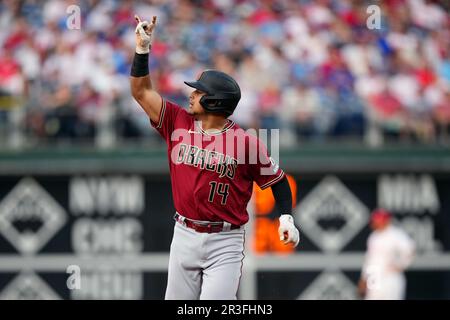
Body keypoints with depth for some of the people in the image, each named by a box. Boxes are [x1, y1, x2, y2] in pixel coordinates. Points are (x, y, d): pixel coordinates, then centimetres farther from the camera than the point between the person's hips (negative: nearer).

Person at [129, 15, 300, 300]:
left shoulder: (246, 142, -8)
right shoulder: (178, 122, 4)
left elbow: (277, 179, 1)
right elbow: (141, 90, 4)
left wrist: (286, 218, -11)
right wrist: (142, 48, -5)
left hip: (225, 242, -5)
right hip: (184, 236, 5)